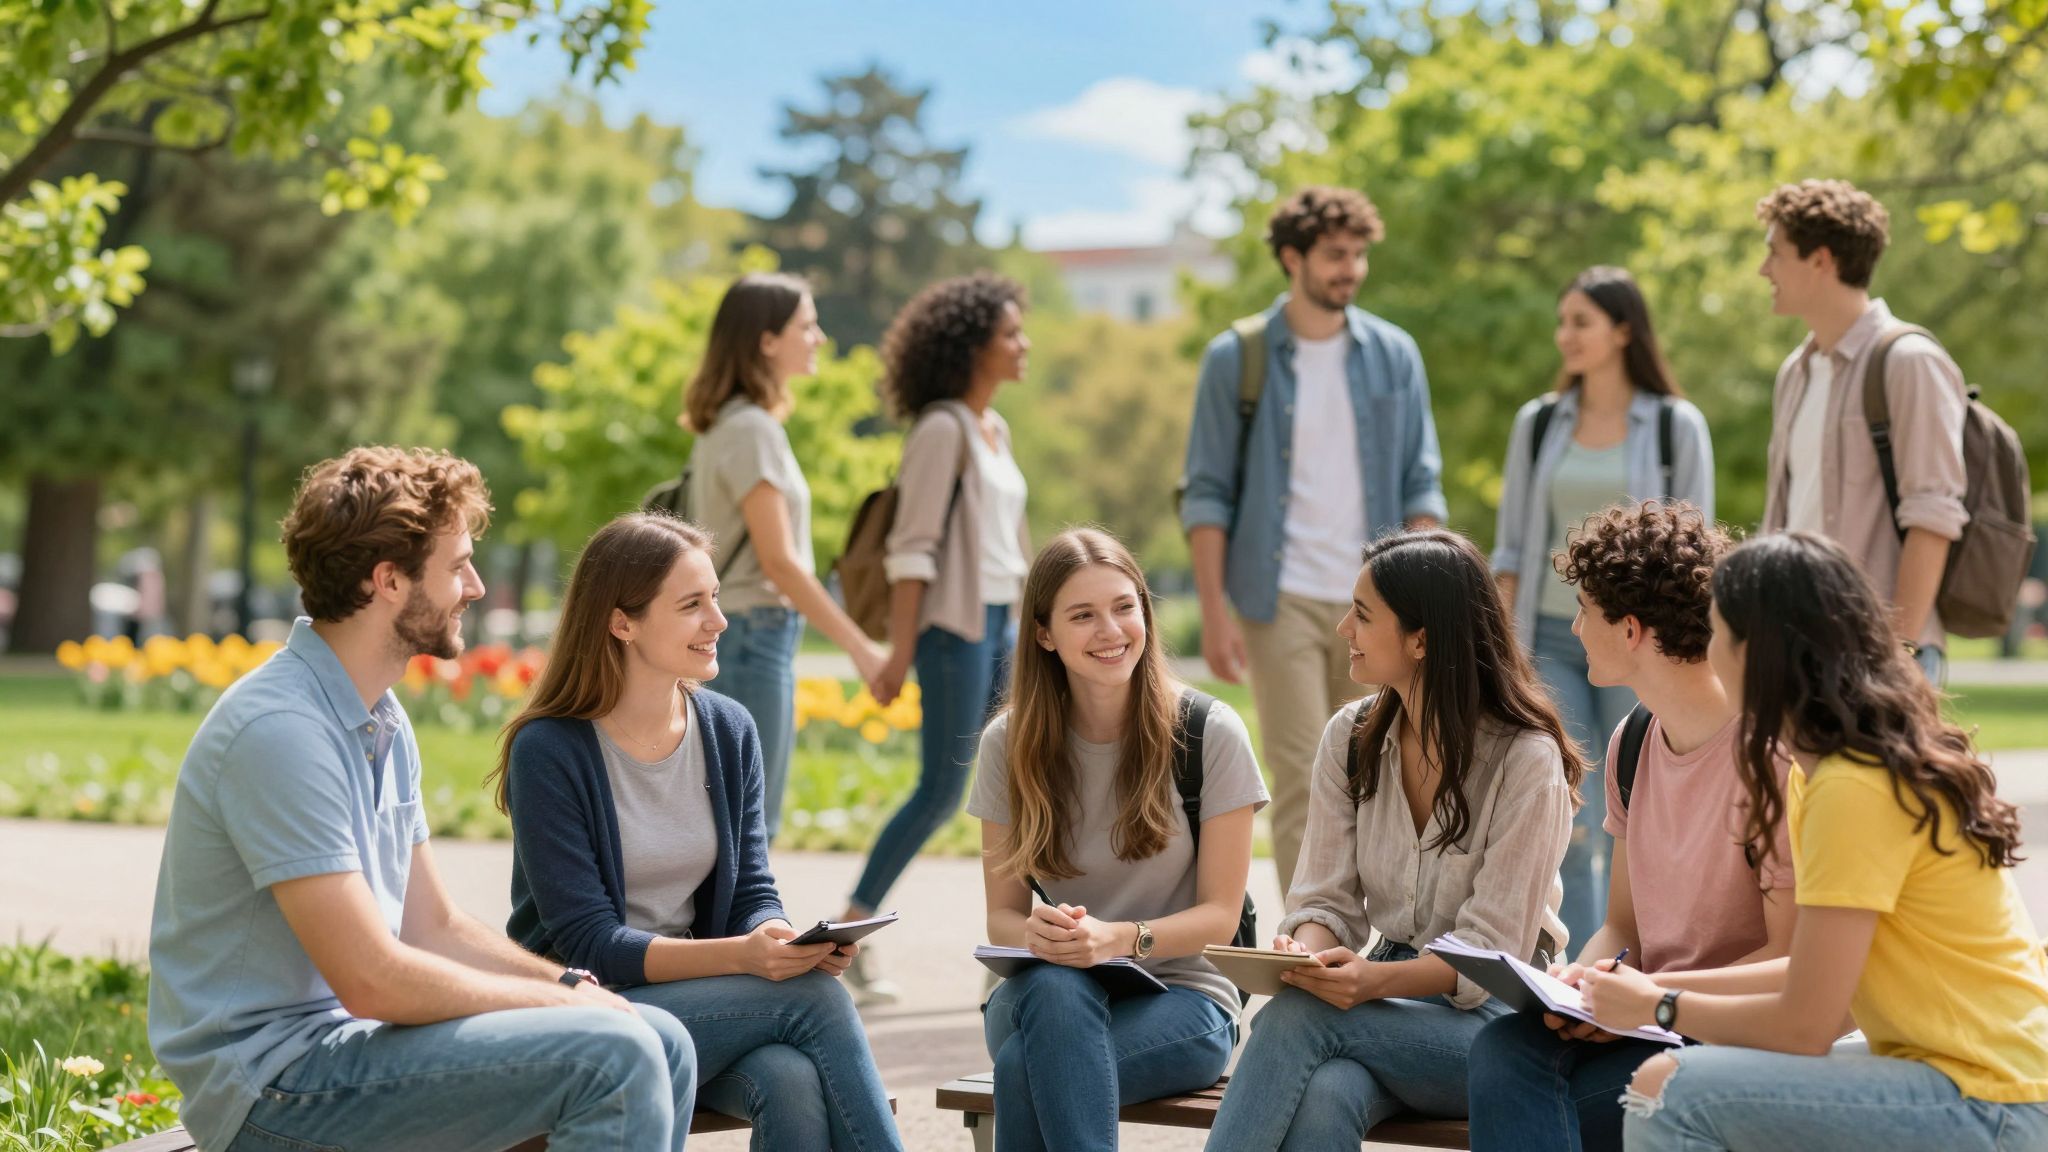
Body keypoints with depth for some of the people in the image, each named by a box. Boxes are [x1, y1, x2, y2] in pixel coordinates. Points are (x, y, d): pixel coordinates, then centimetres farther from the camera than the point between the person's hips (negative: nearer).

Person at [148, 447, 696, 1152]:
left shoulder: (385, 723, 13)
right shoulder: (280, 729, -20)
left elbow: (434, 928, 16)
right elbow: (374, 980, -23)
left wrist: (574, 989, 0)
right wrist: (565, 1003, -11)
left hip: (354, 1034, 10)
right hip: (273, 1074, -10)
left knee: (663, 1044, 3)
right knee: (612, 1059, -23)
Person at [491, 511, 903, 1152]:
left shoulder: (729, 732, 6)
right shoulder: (549, 751, -12)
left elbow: (752, 894, 6)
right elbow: (588, 941, -16)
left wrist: (790, 942, -19)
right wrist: (741, 956, -30)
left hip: (697, 1003, 5)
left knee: (795, 1081, -30)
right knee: (814, 999, -26)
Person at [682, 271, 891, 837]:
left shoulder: (732, 423, 13)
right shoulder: (752, 429, -16)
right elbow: (778, 561, -19)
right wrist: (860, 647, -17)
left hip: (754, 634, 9)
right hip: (753, 634, -9)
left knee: (754, 826, 13)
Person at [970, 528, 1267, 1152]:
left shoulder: (1210, 733, -5)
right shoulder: (1009, 743, 3)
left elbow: (1221, 914, -4)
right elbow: (1003, 915, 5)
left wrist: (1121, 937, -24)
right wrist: (1036, 934, -21)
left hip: (1181, 996, -2)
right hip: (1043, 996, 3)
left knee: (1026, 1069, -33)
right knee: (1053, 983, -36)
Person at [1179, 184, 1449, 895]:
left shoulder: (1393, 355, 7)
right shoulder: (1238, 357, 0)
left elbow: (1420, 485, 8)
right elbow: (1206, 494, -1)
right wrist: (1214, 611, -8)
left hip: (1372, 602, 3)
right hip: (1282, 599, -3)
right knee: (1301, 779, -7)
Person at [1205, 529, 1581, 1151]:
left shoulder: (1525, 758, -12)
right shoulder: (1350, 738, 6)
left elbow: (1491, 951, -14)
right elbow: (1327, 898, 5)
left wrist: (1375, 979, -31)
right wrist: (1304, 952, -19)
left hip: (1493, 1016, -4)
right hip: (1394, 993, 4)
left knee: (1296, 1016, -31)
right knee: (1322, 1099, -34)